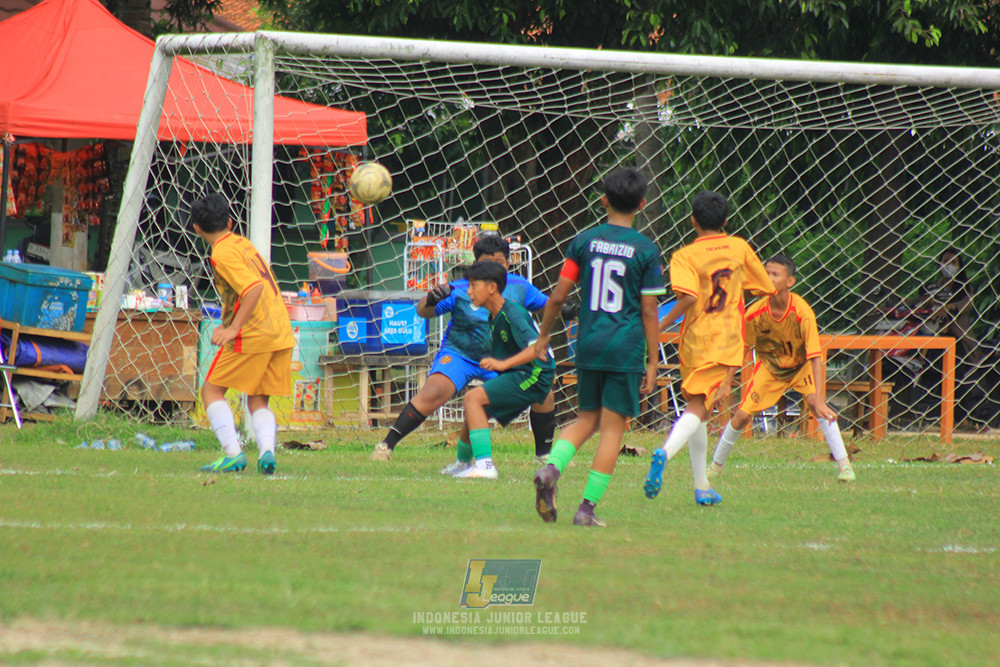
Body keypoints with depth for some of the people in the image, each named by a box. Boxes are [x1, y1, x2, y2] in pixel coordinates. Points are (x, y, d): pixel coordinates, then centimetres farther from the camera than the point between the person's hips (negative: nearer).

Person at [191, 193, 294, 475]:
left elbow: (253, 288, -23)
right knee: (258, 399, 13)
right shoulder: (243, 243, 17)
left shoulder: (223, 254, -10)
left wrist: (234, 328, -21)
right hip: (282, 333, 8)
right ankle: (267, 449, -11)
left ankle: (233, 453, -10)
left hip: (253, 335, -8)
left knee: (212, 390, 2)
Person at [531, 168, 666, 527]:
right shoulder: (646, 250, -4)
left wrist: (543, 336, 16)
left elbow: (558, 296, 2)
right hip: (626, 349, -3)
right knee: (612, 427, 3)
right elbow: (649, 311, -4)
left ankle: (551, 469, -10)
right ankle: (587, 508, -1)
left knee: (586, 419, 17)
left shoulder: (584, 241, 2)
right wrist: (652, 362, 2)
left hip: (588, 345, 3)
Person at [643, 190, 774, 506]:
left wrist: (660, 326, -16)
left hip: (694, 338, 0)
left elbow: (689, 297, -23)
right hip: (727, 340, 0)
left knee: (699, 409, 15)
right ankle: (666, 453, -39)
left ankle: (702, 487, 17)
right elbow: (766, 288, 15)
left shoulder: (685, 257, -5)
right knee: (698, 408, -10)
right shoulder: (739, 248, 5)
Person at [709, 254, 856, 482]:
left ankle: (844, 465, -20)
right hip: (770, 365, 2)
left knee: (816, 406, -28)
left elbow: (815, 358, -33)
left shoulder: (802, 313, -33)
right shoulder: (755, 313, -24)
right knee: (742, 415, -4)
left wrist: (819, 400, -40)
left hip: (802, 365, -2)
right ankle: (716, 466, 20)